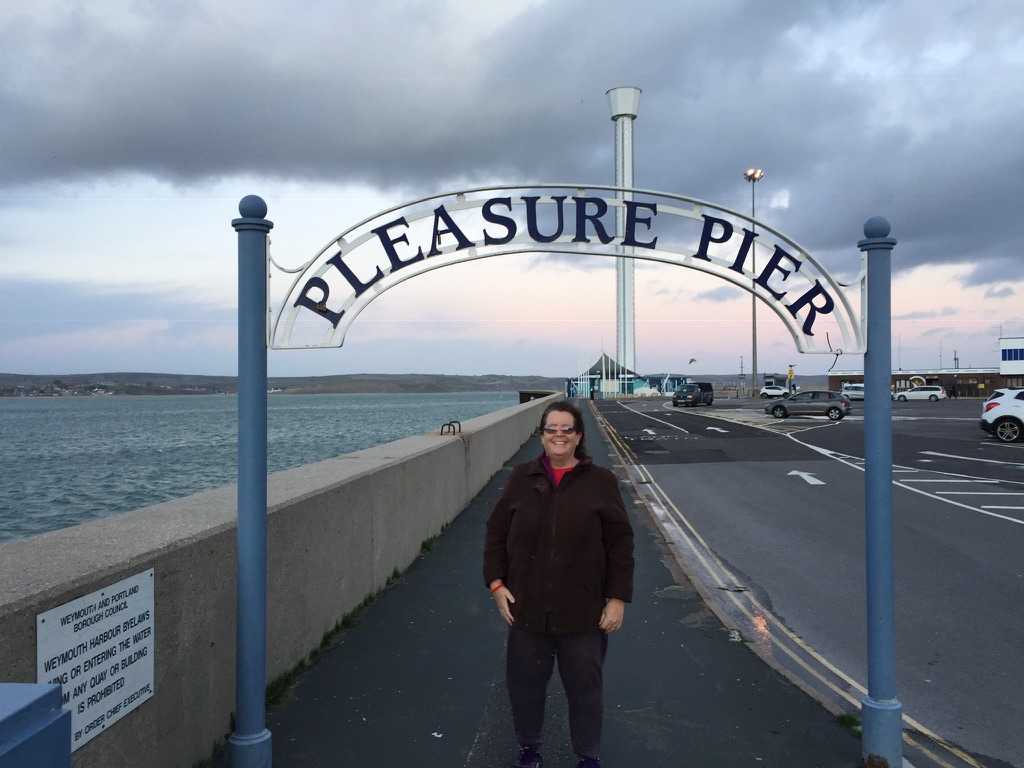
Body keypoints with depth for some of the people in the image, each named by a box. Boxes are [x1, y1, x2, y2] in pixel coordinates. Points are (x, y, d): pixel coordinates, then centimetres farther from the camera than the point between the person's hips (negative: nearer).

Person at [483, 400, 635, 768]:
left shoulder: (600, 481, -5)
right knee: (525, 682, 15)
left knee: (585, 686, 13)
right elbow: (496, 533, 5)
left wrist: (618, 598, -6)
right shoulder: (521, 478, -1)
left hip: (583, 611, -1)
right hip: (527, 607, 2)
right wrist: (496, 583, -2)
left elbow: (620, 543, -3)